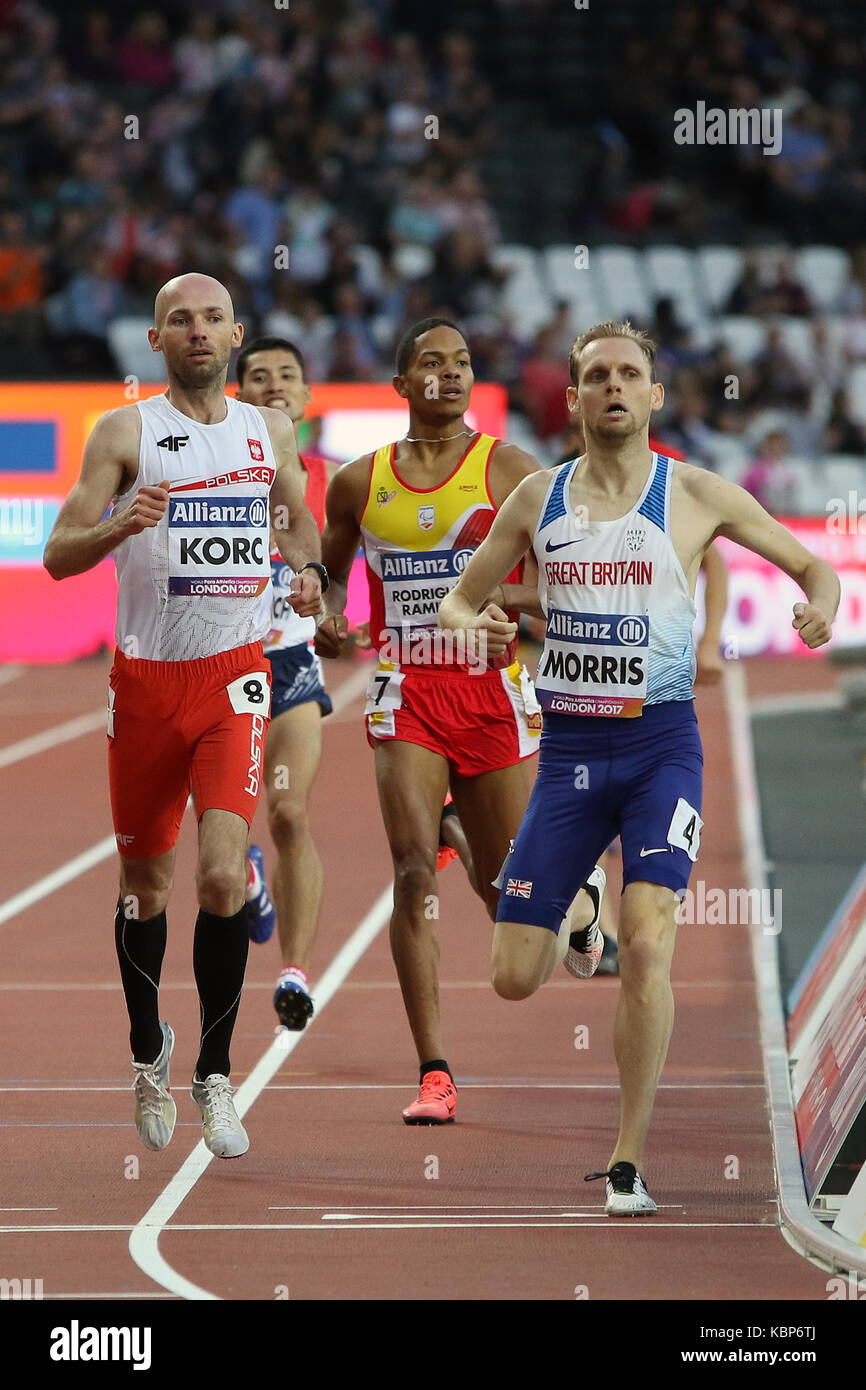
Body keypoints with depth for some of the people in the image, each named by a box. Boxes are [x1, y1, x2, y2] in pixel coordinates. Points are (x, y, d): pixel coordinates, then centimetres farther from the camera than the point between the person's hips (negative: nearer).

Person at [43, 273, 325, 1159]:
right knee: (145, 884, 10)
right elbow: (58, 555, -6)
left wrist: (307, 569, 4)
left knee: (222, 872, -16)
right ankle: (148, 1052, 34)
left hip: (235, 677, 1)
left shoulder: (270, 431, 8)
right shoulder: (125, 432, -1)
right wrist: (120, 527, -26)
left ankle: (214, 1076, -6)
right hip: (146, 678, -1)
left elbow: (299, 518, 26)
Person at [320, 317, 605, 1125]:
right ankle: (434, 1074, -11)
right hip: (406, 693, 1)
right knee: (414, 872, -14)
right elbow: (332, 569, 24)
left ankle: (581, 901, 47)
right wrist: (328, 619, 2)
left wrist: (496, 594, -20)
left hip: (492, 689, -1)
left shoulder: (509, 472, -1)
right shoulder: (360, 483, 7)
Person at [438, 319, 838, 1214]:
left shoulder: (696, 496, -1)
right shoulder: (537, 500, 6)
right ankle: (561, 932, 39)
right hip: (567, 748, 2)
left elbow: (811, 565, 8)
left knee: (645, 944, -20)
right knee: (513, 979, 0)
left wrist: (821, 603, -15)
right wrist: (472, 626, -10)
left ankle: (629, 1163, -9)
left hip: (660, 745, -2)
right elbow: (457, 601, 14)